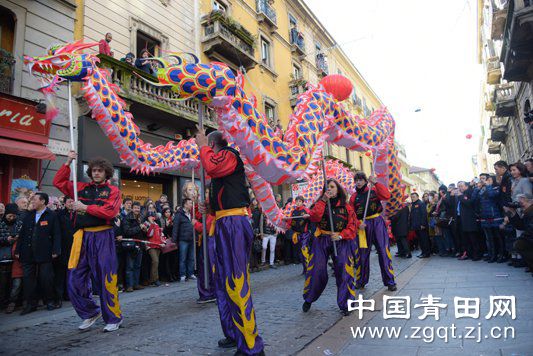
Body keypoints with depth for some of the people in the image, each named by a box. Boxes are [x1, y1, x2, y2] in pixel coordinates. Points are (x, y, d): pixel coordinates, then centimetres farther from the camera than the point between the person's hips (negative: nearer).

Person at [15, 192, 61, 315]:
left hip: (44, 254, -5)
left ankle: (49, 301, 16)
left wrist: (55, 250, -12)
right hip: (28, 253, 5)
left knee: (46, 279, 1)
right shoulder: (28, 216, 14)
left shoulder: (52, 216, -2)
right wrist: (18, 250, 9)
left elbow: (57, 234, -5)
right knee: (28, 279, 6)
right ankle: (31, 304, 17)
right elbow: (22, 234, 15)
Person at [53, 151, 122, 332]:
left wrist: (86, 208, -11)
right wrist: (68, 162, 9)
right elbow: (58, 182, 18)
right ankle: (91, 313, 26)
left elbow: (111, 211, -13)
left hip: (103, 237, -5)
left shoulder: (113, 191, 2)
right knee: (75, 280, 6)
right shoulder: (82, 188, 15)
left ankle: (113, 318, 15)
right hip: (82, 237, 5)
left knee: (105, 280, -1)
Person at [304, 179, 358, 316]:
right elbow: (314, 218, -10)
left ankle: (345, 304, 9)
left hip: (341, 242, 0)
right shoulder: (320, 204, 9)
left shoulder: (347, 207, 6)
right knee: (317, 271, -1)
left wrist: (341, 235, -15)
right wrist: (323, 200, -12)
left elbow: (352, 226, 1)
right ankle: (308, 300, 21)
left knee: (343, 271, -8)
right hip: (321, 241, 1)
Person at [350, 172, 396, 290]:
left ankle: (389, 281, 7)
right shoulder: (353, 197, 8)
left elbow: (387, 196, -14)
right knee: (362, 253, 9)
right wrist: (358, 224, -13)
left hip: (377, 222, -2)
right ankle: (361, 281, 23)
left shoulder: (374, 190, 4)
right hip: (363, 226, 2)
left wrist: (376, 183, -17)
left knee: (383, 251, -3)